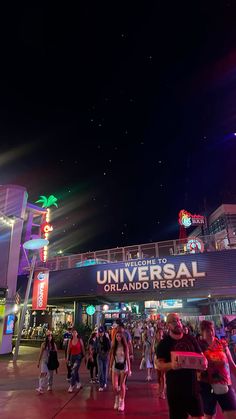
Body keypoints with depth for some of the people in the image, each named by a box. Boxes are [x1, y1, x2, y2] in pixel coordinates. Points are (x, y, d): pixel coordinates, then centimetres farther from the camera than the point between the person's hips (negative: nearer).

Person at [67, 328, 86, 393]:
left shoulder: (80, 340, -8)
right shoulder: (70, 341, 1)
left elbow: (83, 349, -2)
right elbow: (68, 349, 6)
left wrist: (84, 356, 0)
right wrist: (67, 357, 3)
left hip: (78, 357, -4)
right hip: (72, 356, 4)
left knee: (74, 371, -12)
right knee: (75, 371, 16)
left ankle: (71, 386, -5)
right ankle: (78, 383, 34)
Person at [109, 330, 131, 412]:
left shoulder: (125, 347, -6)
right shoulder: (114, 347, -1)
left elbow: (127, 358, -4)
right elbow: (112, 358, 6)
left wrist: (129, 369, -7)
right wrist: (110, 367, 6)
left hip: (123, 366, -2)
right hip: (115, 366, 2)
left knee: (122, 385, 5)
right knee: (114, 386, 0)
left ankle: (121, 403, 21)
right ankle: (117, 399, 30)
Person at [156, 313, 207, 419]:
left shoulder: (190, 339, 2)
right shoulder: (164, 343, -8)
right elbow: (159, 365, -12)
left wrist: (204, 361, -13)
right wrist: (171, 365, -32)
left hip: (193, 385, 3)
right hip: (175, 388, -3)